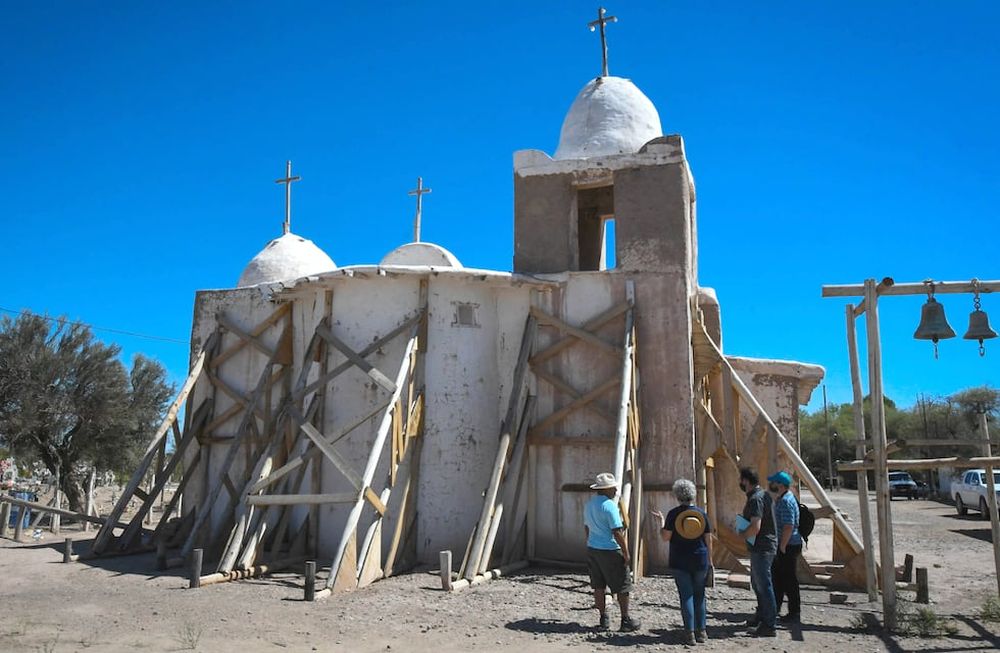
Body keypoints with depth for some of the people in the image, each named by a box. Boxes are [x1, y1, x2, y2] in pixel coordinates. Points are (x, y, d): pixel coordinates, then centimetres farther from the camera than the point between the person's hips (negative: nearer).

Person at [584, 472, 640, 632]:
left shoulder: (588, 505, 8)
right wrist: (626, 553, -11)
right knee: (622, 587, 5)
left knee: (598, 586, 12)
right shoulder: (609, 505, -17)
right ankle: (626, 621, 12)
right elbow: (617, 532, -18)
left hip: (592, 549, 8)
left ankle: (604, 620, 18)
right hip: (610, 551, -8)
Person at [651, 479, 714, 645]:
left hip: (679, 562, -2)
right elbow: (708, 539, 2)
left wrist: (661, 520, 4)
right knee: (699, 595, 13)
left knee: (686, 595, 3)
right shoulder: (701, 513, -1)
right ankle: (701, 632, 18)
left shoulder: (674, 514, -8)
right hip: (700, 560, 2)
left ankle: (690, 633, 3)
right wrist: (710, 561, 11)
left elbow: (665, 537, -9)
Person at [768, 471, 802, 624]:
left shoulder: (786, 501, -21)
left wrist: (782, 547, -21)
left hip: (789, 546, -10)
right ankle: (774, 608, 29)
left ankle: (794, 613, 9)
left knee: (789, 580, -1)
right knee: (776, 576, 17)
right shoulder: (781, 499, 12)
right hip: (784, 545, 10)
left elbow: (789, 526, -25)